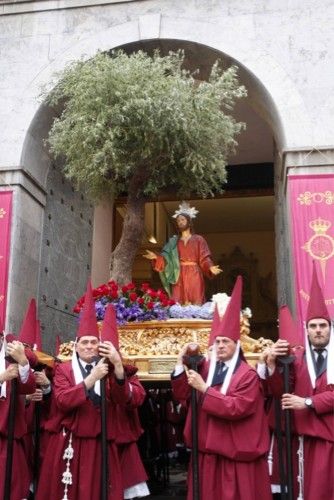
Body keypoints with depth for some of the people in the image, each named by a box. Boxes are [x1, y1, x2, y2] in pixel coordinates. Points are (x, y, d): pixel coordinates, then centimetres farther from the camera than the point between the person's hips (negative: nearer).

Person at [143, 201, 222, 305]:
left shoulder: (198, 239, 7)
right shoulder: (174, 241, 16)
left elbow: (204, 258, -2)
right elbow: (167, 258, 8)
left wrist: (210, 267, -20)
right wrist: (156, 257, -10)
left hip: (194, 275, -3)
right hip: (179, 276, 3)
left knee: (195, 304, -7)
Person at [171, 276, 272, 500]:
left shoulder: (248, 375, -10)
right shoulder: (206, 368, 6)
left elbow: (236, 408, -21)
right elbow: (182, 395, 3)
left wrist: (204, 389, -22)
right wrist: (181, 363, -9)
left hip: (236, 452, -5)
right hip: (208, 448, 5)